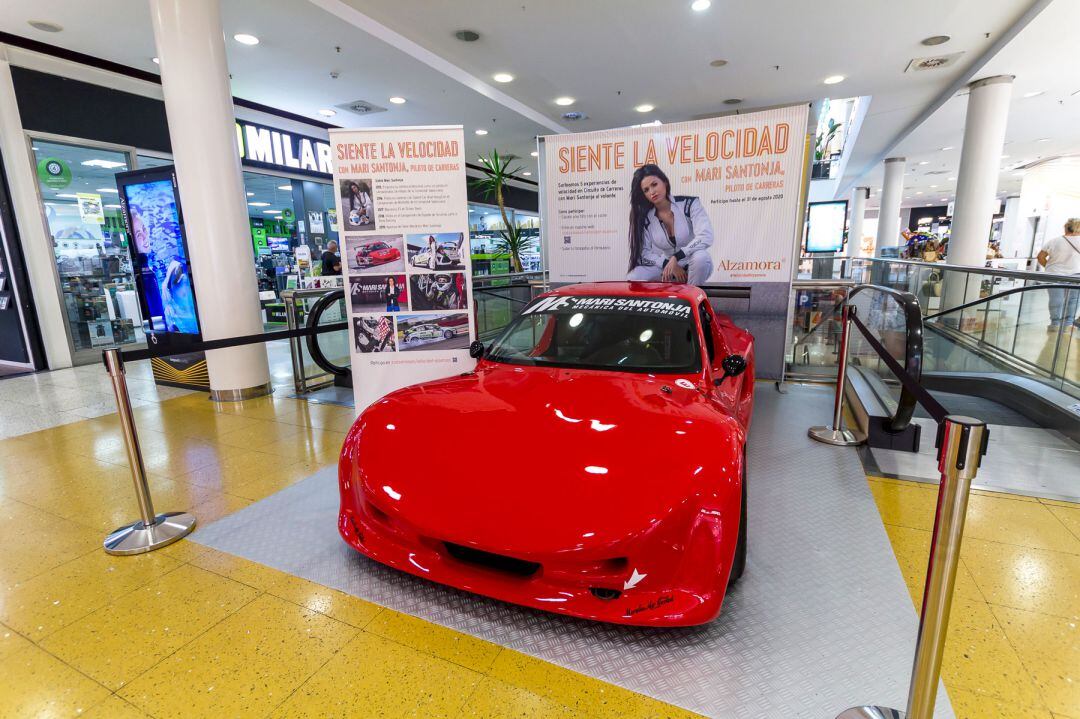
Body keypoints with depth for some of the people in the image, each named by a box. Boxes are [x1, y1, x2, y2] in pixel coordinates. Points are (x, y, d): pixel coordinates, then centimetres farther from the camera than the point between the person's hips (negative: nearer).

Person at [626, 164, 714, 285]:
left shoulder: (690, 204, -13)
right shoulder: (645, 217, -5)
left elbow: (706, 237, -25)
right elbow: (644, 252, -8)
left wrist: (675, 258, -32)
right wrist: (668, 264, -22)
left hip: (693, 266, -2)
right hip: (665, 267, 2)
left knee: (701, 256, -38)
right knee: (633, 279, -26)